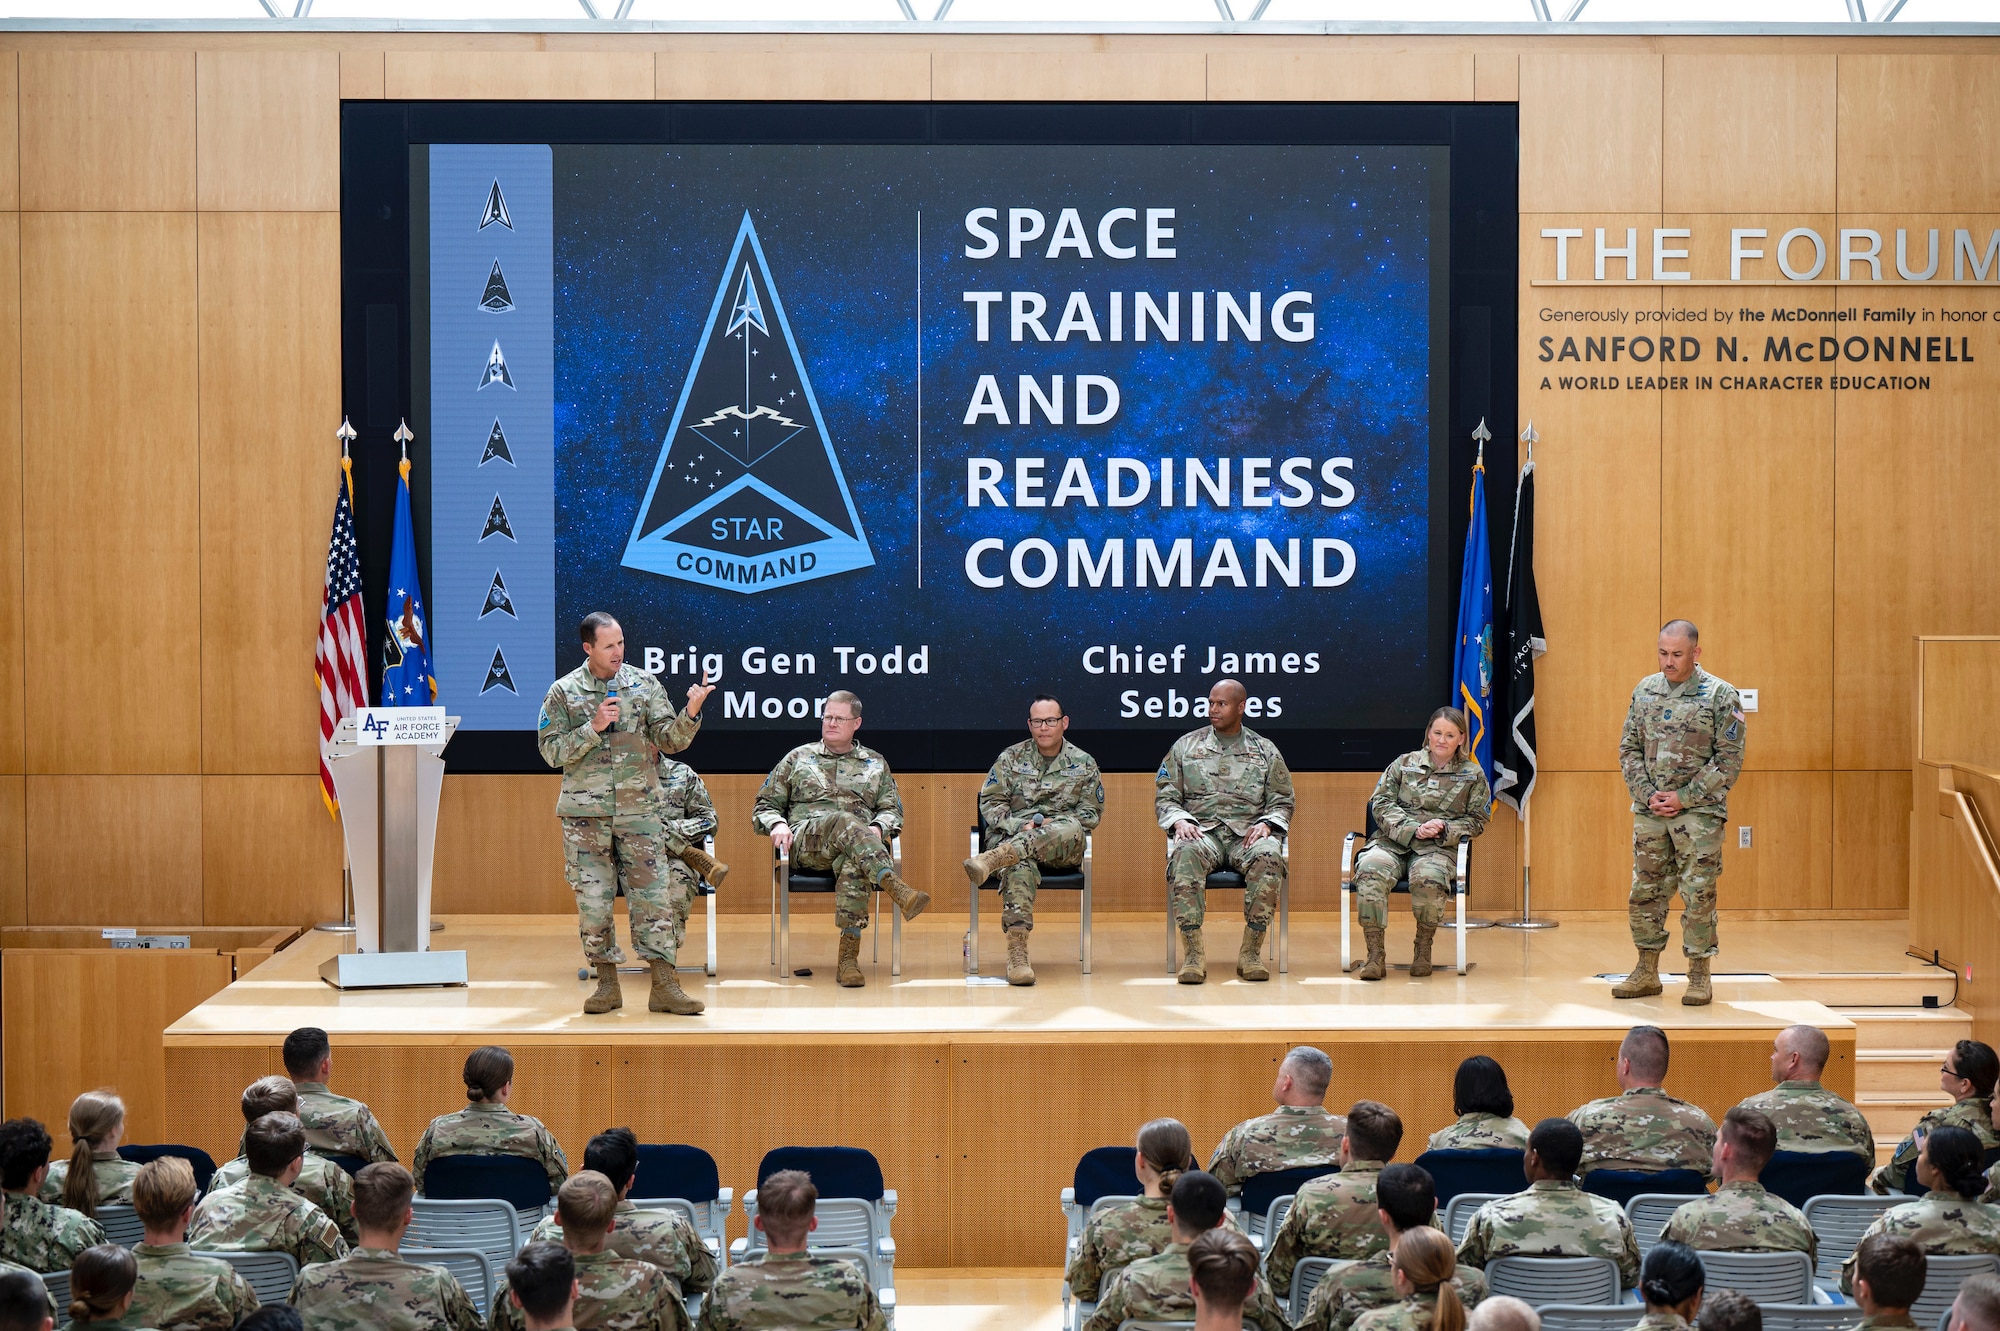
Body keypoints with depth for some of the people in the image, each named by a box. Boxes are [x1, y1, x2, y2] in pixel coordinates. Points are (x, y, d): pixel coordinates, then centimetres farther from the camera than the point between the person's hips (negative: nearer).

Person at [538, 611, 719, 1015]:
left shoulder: (644, 685, 5)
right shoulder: (563, 692, 2)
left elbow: (670, 741, 1)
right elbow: (551, 751, -4)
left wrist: (691, 712, -18)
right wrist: (593, 728, -15)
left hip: (639, 808, 1)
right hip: (585, 814, -1)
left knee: (651, 897, -3)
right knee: (592, 899, 1)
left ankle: (664, 986, -3)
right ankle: (607, 984, 12)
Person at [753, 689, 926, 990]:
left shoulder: (876, 764, 27)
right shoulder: (798, 758, 24)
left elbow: (892, 809, 20)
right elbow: (765, 805, 22)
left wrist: (878, 828, -5)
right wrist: (777, 824, -2)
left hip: (862, 840, 1)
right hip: (806, 840, -1)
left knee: (854, 864, -40)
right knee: (845, 822, -38)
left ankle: (848, 956, -48)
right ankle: (897, 889, -59)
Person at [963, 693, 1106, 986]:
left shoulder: (1084, 764, 15)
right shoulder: (1010, 758, 14)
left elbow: (1091, 814, 11)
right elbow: (990, 802, 8)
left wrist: (1054, 824, -8)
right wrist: (1021, 826, -11)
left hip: (1063, 850, 1)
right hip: (1012, 836, 0)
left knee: (1071, 829, -38)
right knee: (1020, 867, -38)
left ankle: (992, 861, -55)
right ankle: (1017, 952, -50)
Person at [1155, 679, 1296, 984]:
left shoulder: (1266, 751, 16)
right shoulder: (1185, 746, 16)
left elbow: (1282, 802, 15)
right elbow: (1165, 795, 12)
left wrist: (1266, 824, -7)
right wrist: (1180, 820, -9)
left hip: (1248, 833, 0)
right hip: (1201, 830, 0)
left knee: (1269, 857, -37)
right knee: (1185, 855, -38)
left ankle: (1251, 952, -30)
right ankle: (1193, 953, -38)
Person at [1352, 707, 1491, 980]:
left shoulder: (1472, 774, 15)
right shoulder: (1405, 764, 14)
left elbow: (1477, 820, 12)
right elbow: (1381, 803, 6)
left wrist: (1445, 829, -7)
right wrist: (1413, 829, -9)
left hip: (1440, 847, -1)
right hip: (1393, 841, 1)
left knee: (1428, 878, -37)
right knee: (1369, 870, -33)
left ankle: (1423, 949, -12)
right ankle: (1375, 955, -30)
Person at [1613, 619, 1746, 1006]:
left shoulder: (1720, 696, -4)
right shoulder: (1645, 691, 9)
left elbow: (1729, 760, -6)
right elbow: (1628, 749, 11)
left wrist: (1683, 797, -11)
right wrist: (1647, 794, -4)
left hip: (1699, 812, -4)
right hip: (1649, 811, 4)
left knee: (1698, 893, -3)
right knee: (1645, 890, 7)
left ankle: (1699, 977, 5)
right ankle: (1647, 972, 18)